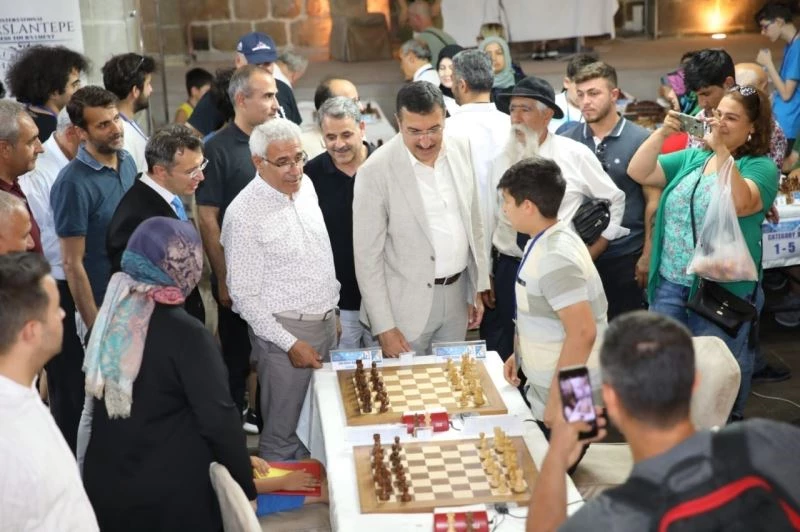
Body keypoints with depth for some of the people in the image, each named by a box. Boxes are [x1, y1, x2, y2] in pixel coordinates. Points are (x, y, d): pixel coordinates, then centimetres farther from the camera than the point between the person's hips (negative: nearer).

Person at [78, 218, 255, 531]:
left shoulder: (111, 318, 0)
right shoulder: (186, 335, -19)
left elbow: (97, 405, 9)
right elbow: (218, 418, -18)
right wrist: (246, 485, -7)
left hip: (103, 481, 6)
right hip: (169, 490, -6)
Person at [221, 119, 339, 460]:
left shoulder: (305, 186, 5)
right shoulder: (244, 214, -16)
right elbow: (244, 294, -14)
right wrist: (290, 344, -17)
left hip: (326, 320, 7)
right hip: (284, 330, -7)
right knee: (284, 436, 2)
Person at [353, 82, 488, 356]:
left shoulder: (461, 148, -1)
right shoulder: (375, 171, -17)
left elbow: (473, 223, 9)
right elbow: (367, 256, -12)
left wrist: (478, 288, 11)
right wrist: (384, 328, -12)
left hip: (456, 294, 5)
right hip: (407, 302, -4)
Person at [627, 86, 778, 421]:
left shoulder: (760, 167, -7)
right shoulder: (691, 158, 9)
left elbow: (739, 204, -27)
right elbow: (638, 173, 2)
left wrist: (721, 150, -26)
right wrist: (661, 133, -10)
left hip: (723, 291, -5)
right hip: (670, 284, 5)